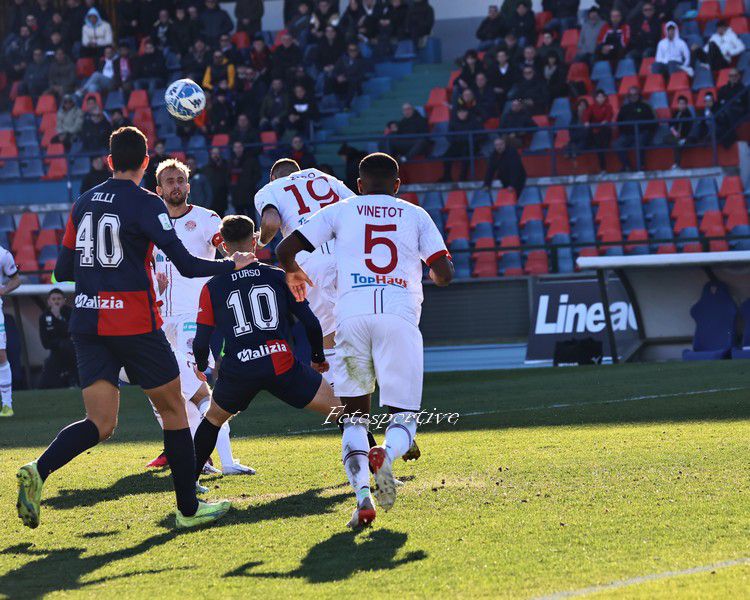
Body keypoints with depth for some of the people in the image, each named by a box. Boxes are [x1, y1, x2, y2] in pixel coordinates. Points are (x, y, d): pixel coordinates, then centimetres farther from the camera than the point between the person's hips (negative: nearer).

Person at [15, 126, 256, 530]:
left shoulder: (83, 204, 11)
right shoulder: (146, 204, -7)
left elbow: (62, 272, 15)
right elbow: (186, 265, -11)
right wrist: (231, 265, 4)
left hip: (86, 323, 5)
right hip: (134, 325, -5)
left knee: (100, 424, 2)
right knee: (173, 409, 11)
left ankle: (38, 471, -23)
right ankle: (188, 509, 15)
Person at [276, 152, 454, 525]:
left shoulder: (340, 211, 17)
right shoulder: (416, 215, 18)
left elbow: (286, 250, 11)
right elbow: (444, 273, 11)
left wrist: (293, 273, 34)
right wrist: (435, 273, 36)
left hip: (352, 314, 0)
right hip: (400, 315, 0)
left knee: (354, 415, 12)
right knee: (403, 416, 6)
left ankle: (361, 492, -11)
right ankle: (387, 453, -30)